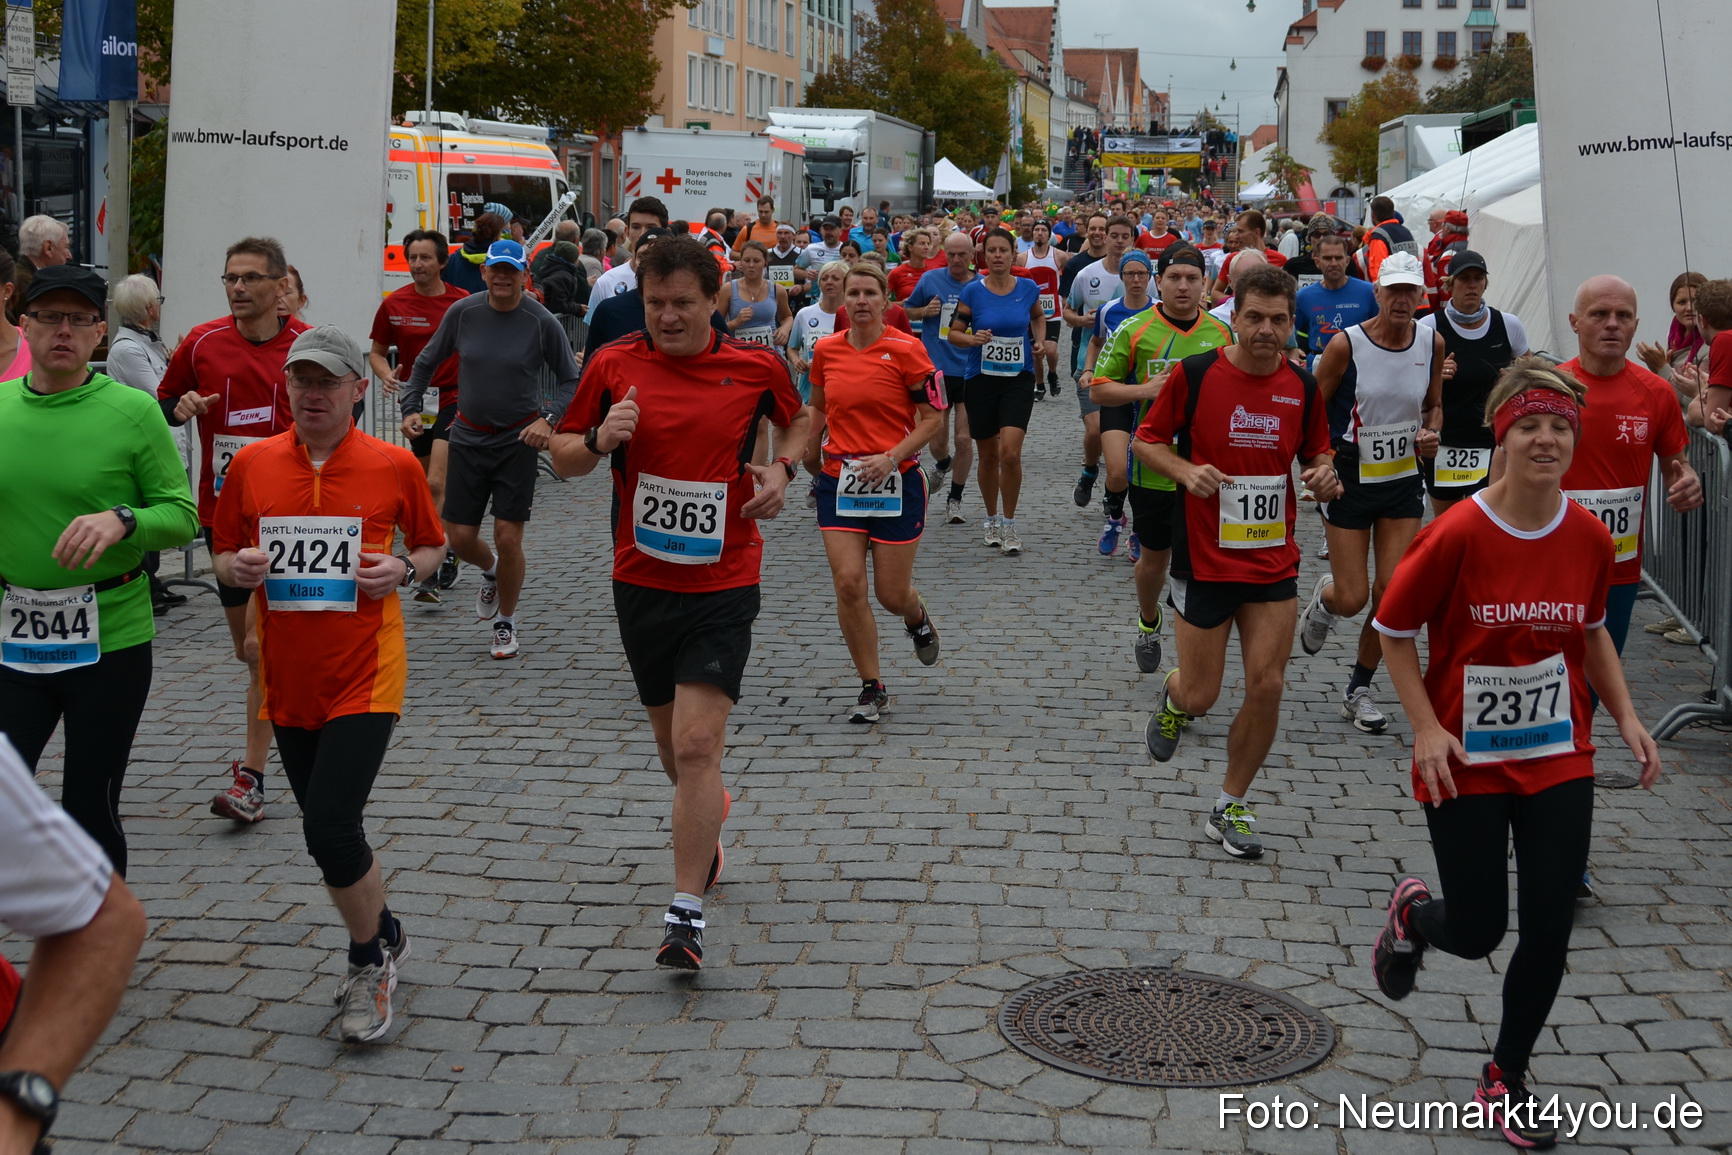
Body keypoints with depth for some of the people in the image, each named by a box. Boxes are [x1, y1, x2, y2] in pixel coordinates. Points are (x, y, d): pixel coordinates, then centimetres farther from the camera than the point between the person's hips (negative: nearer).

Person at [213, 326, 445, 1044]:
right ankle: (384, 943, 36)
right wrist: (238, 568, -10)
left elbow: (433, 545, 10)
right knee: (327, 832, 14)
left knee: (331, 828, -15)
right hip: (287, 680, 4)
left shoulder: (393, 466, -4)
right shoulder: (252, 465, 2)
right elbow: (225, 556, 12)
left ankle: (369, 961, 9)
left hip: (365, 677, -4)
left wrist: (405, 569, -11)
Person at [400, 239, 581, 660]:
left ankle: (506, 624, 16)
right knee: (460, 537, 3)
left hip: (518, 439, -3)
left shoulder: (542, 322, -9)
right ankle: (491, 572, 40)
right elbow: (427, 361, 11)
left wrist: (548, 419, -15)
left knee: (508, 537, -5)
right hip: (468, 436, 3)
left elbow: (570, 380, 0)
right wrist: (411, 407, 1)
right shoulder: (462, 312, -3)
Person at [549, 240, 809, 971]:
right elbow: (563, 456, 5)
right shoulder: (613, 366, -2)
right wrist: (599, 440, -16)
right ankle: (708, 814, 50)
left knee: (697, 744, -14)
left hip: (723, 586, -3)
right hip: (641, 581, 3)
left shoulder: (755, 366, -3)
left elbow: (797, 420, 17)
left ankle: (685, 914, -9)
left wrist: (782, 467, -3)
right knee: (671, 740, 17)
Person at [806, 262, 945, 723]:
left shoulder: (906, 349, -8)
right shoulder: (826, 350, 3)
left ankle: (917, 618, 42)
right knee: (848, 584, -8)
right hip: (839, 479, 3)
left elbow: (932, 417, -7)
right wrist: (810, 452, 18)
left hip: (895, 482, -3)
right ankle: (872, 687, 6)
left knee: (892, 594, 3)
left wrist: (892, 457, -17)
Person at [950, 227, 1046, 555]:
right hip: (981, 380, 0)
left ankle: (1009, 524, 2)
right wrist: (973, 338, -19)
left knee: (1010, 452, -15)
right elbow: (953, 332, 0)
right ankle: (991, 519, 31)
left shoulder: (1028, 288, -1)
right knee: (988, 455, 11)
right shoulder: (972, 291, -5)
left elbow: (1038, 316, 20)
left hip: (1018, 379, 0)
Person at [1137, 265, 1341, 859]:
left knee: (1267, 686, -2)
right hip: (1204, 560, -3)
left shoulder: (1303, 386, 1)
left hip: (1274, 562, 3)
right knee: (1199, 695, 2)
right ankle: (1171, 698, 42)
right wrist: (1187, 471, -19)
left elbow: (1316, 453, 15)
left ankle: (1230, 808, 17)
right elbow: (1146, 440, -1)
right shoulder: (1194, 374, -10)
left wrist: (1324, 475, -9)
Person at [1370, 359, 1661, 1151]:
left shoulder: (1589, 538, -5)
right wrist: (1427, 728, -15)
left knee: (1548, 932, 4)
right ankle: (1413, 914, 40)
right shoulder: (1458, 535, -18)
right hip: (1467, 762, -4)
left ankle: (1506, 1080, 26)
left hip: (1558, 762, 4)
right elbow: (1393, 629, -8)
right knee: (1477, 933, 2)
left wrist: (1626, 717, 3)